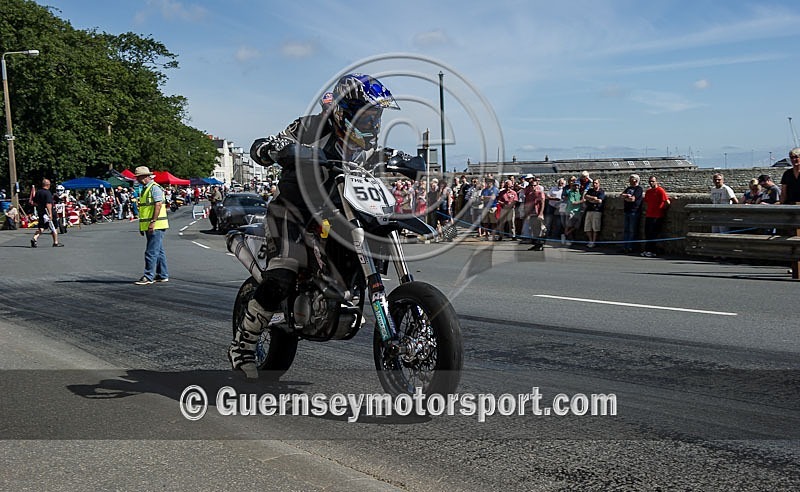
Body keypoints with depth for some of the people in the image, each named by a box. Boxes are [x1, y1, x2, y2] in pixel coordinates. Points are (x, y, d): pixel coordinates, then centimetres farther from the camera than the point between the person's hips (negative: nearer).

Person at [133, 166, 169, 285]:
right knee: (159, 251, 12)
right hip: (148, 226, 10)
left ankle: (148, 277, -7)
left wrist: (152, 222, -25)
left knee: (151, 252, -9)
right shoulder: (145, 189, 19)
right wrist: (141, 225, 22)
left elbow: (158, 205, -20)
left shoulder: (154, 188, -11)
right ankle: (163, 275, 17)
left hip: (155, 226, -10)